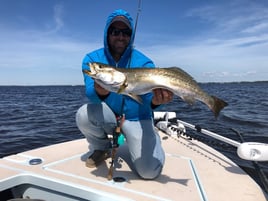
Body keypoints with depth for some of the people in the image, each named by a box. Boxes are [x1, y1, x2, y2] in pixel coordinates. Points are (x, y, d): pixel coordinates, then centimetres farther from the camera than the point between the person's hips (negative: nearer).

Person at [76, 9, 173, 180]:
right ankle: (101, 148, 2)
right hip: (108, 116, 2)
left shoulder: (143, 63, -13)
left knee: (149, 171, -17)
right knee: (84, 115, -31)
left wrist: (156, 100, -49)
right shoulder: (92, 59, -9)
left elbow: (149, 95, -24)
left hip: (136, 118, -1)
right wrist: (100, 91, -49)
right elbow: (90, 93, -24)